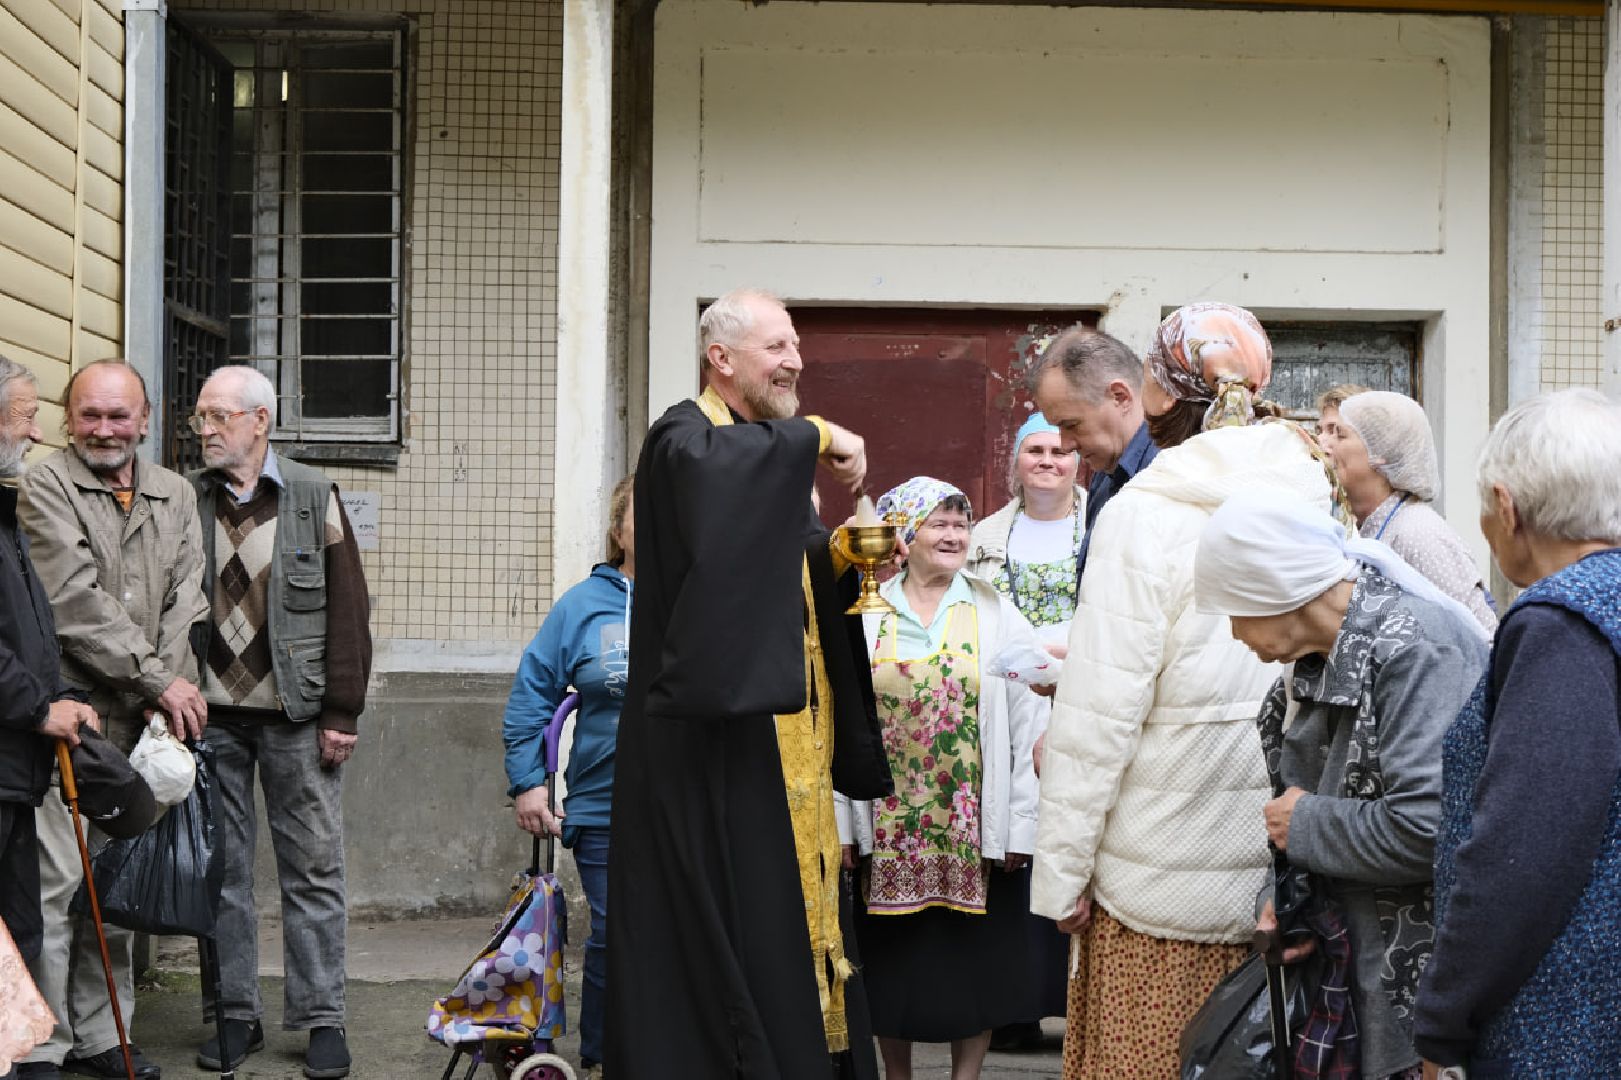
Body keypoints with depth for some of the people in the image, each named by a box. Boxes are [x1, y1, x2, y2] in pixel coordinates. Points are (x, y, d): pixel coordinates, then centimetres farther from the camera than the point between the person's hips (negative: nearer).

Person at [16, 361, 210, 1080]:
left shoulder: (175, 496, 14)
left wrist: (170, 689, -8)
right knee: (55, 880, -6)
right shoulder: (45, 487, -3)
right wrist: (160, 679, -12)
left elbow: (184, 602, 7)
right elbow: (76, 604, -12)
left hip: (142, 722, 5)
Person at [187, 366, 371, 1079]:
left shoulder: (313, 498, 1)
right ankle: (236, 1016, 16)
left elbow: (348, 610, 0)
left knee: (313, 870, 2)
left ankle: (322, 1020, 9)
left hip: (295, 714, -2)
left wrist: (341, 713, -5)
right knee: (221, 868, 6)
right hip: (210, 717, 2)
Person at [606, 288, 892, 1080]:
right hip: (715, 740, -9)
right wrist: (813, 438, -25)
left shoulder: (769, 451, 20)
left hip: (781, 737, 9)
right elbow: (711, 466, -35)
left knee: (786, 915, 9)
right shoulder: (685, 435, -8)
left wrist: (843, 556, 0)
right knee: (722, 936, -7)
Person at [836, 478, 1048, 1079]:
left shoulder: (996, 616, 2)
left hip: (974, 830, 0)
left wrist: (1019, 825, -6)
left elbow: (1029, 725, -1)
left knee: (972, 964, 6)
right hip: (888, 831, 1)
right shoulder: (866, 618, 2)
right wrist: (842, 825, -4)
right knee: (894, 963, 9)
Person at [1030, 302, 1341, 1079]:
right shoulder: (1313, 506, 3)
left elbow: (1099, 716, -15)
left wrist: (1062, 872, -9)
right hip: (1288, 874, 5)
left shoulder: (1146, 517, -14)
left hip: (1166, 890, -5)